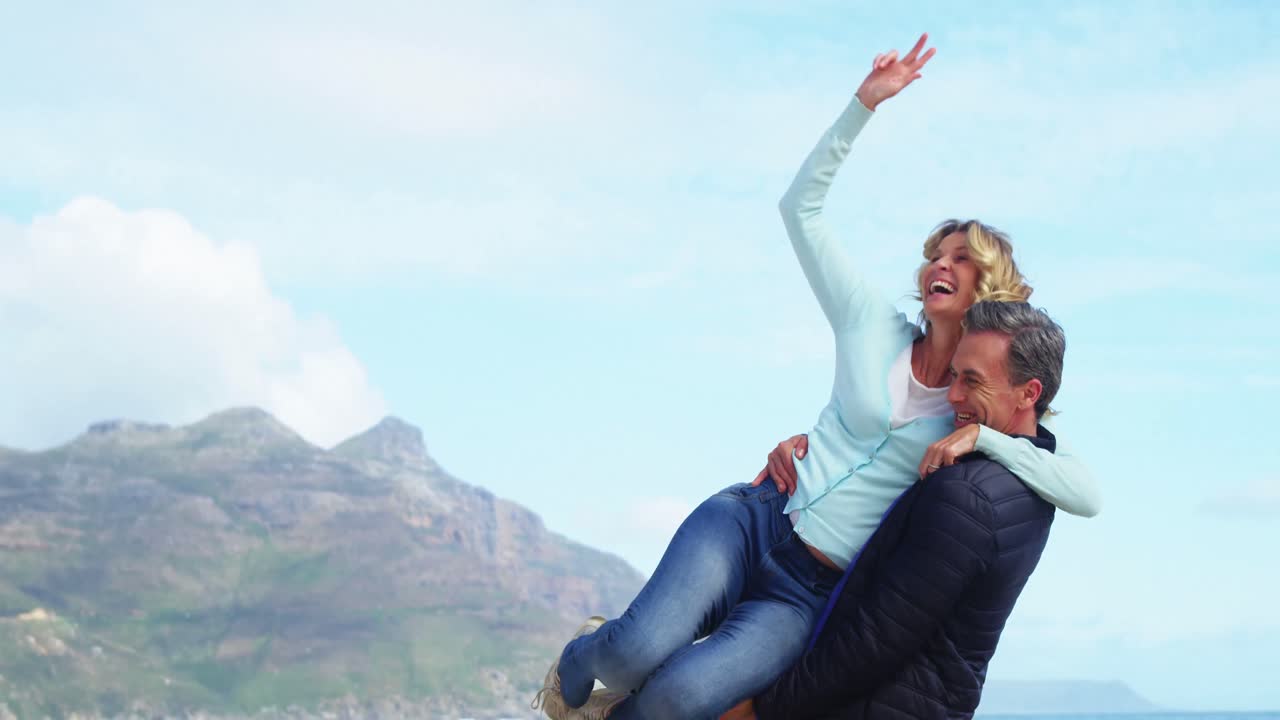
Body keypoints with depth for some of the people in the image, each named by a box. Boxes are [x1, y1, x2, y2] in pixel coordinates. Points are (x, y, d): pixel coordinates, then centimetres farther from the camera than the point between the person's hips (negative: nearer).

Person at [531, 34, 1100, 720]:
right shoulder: (877, 328, 9)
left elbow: (1086, 495, -9)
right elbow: (801, 205, 9)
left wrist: (981, 434, -16)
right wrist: (865, 102, 0)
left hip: (807, 594, -1)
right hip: (754, 518, 1)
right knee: (640, 648, -31)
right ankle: (582, 658, 6)